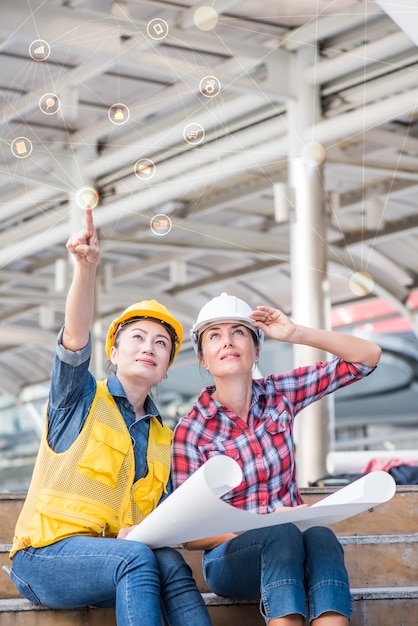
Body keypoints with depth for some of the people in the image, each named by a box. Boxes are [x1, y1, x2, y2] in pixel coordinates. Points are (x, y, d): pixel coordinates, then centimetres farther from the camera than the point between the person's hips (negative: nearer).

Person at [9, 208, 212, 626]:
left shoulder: (164, 439, 19)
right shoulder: (80, 398, 7)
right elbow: (75, 336, -13)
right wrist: (86, 267, -30)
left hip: (121, 556, 4)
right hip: (46, 554, -4)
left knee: (169, 561, -30)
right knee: (139, 558, -34)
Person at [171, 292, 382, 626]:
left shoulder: (279, 394, 2)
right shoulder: (191, 430, -7)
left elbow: (368, 357, 2)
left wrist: (296, 333, -10)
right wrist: (269, 522, -22)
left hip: (290, 546, 3)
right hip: (232, 556, -2)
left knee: (320, 536, -34)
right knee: (282, 534, -37)